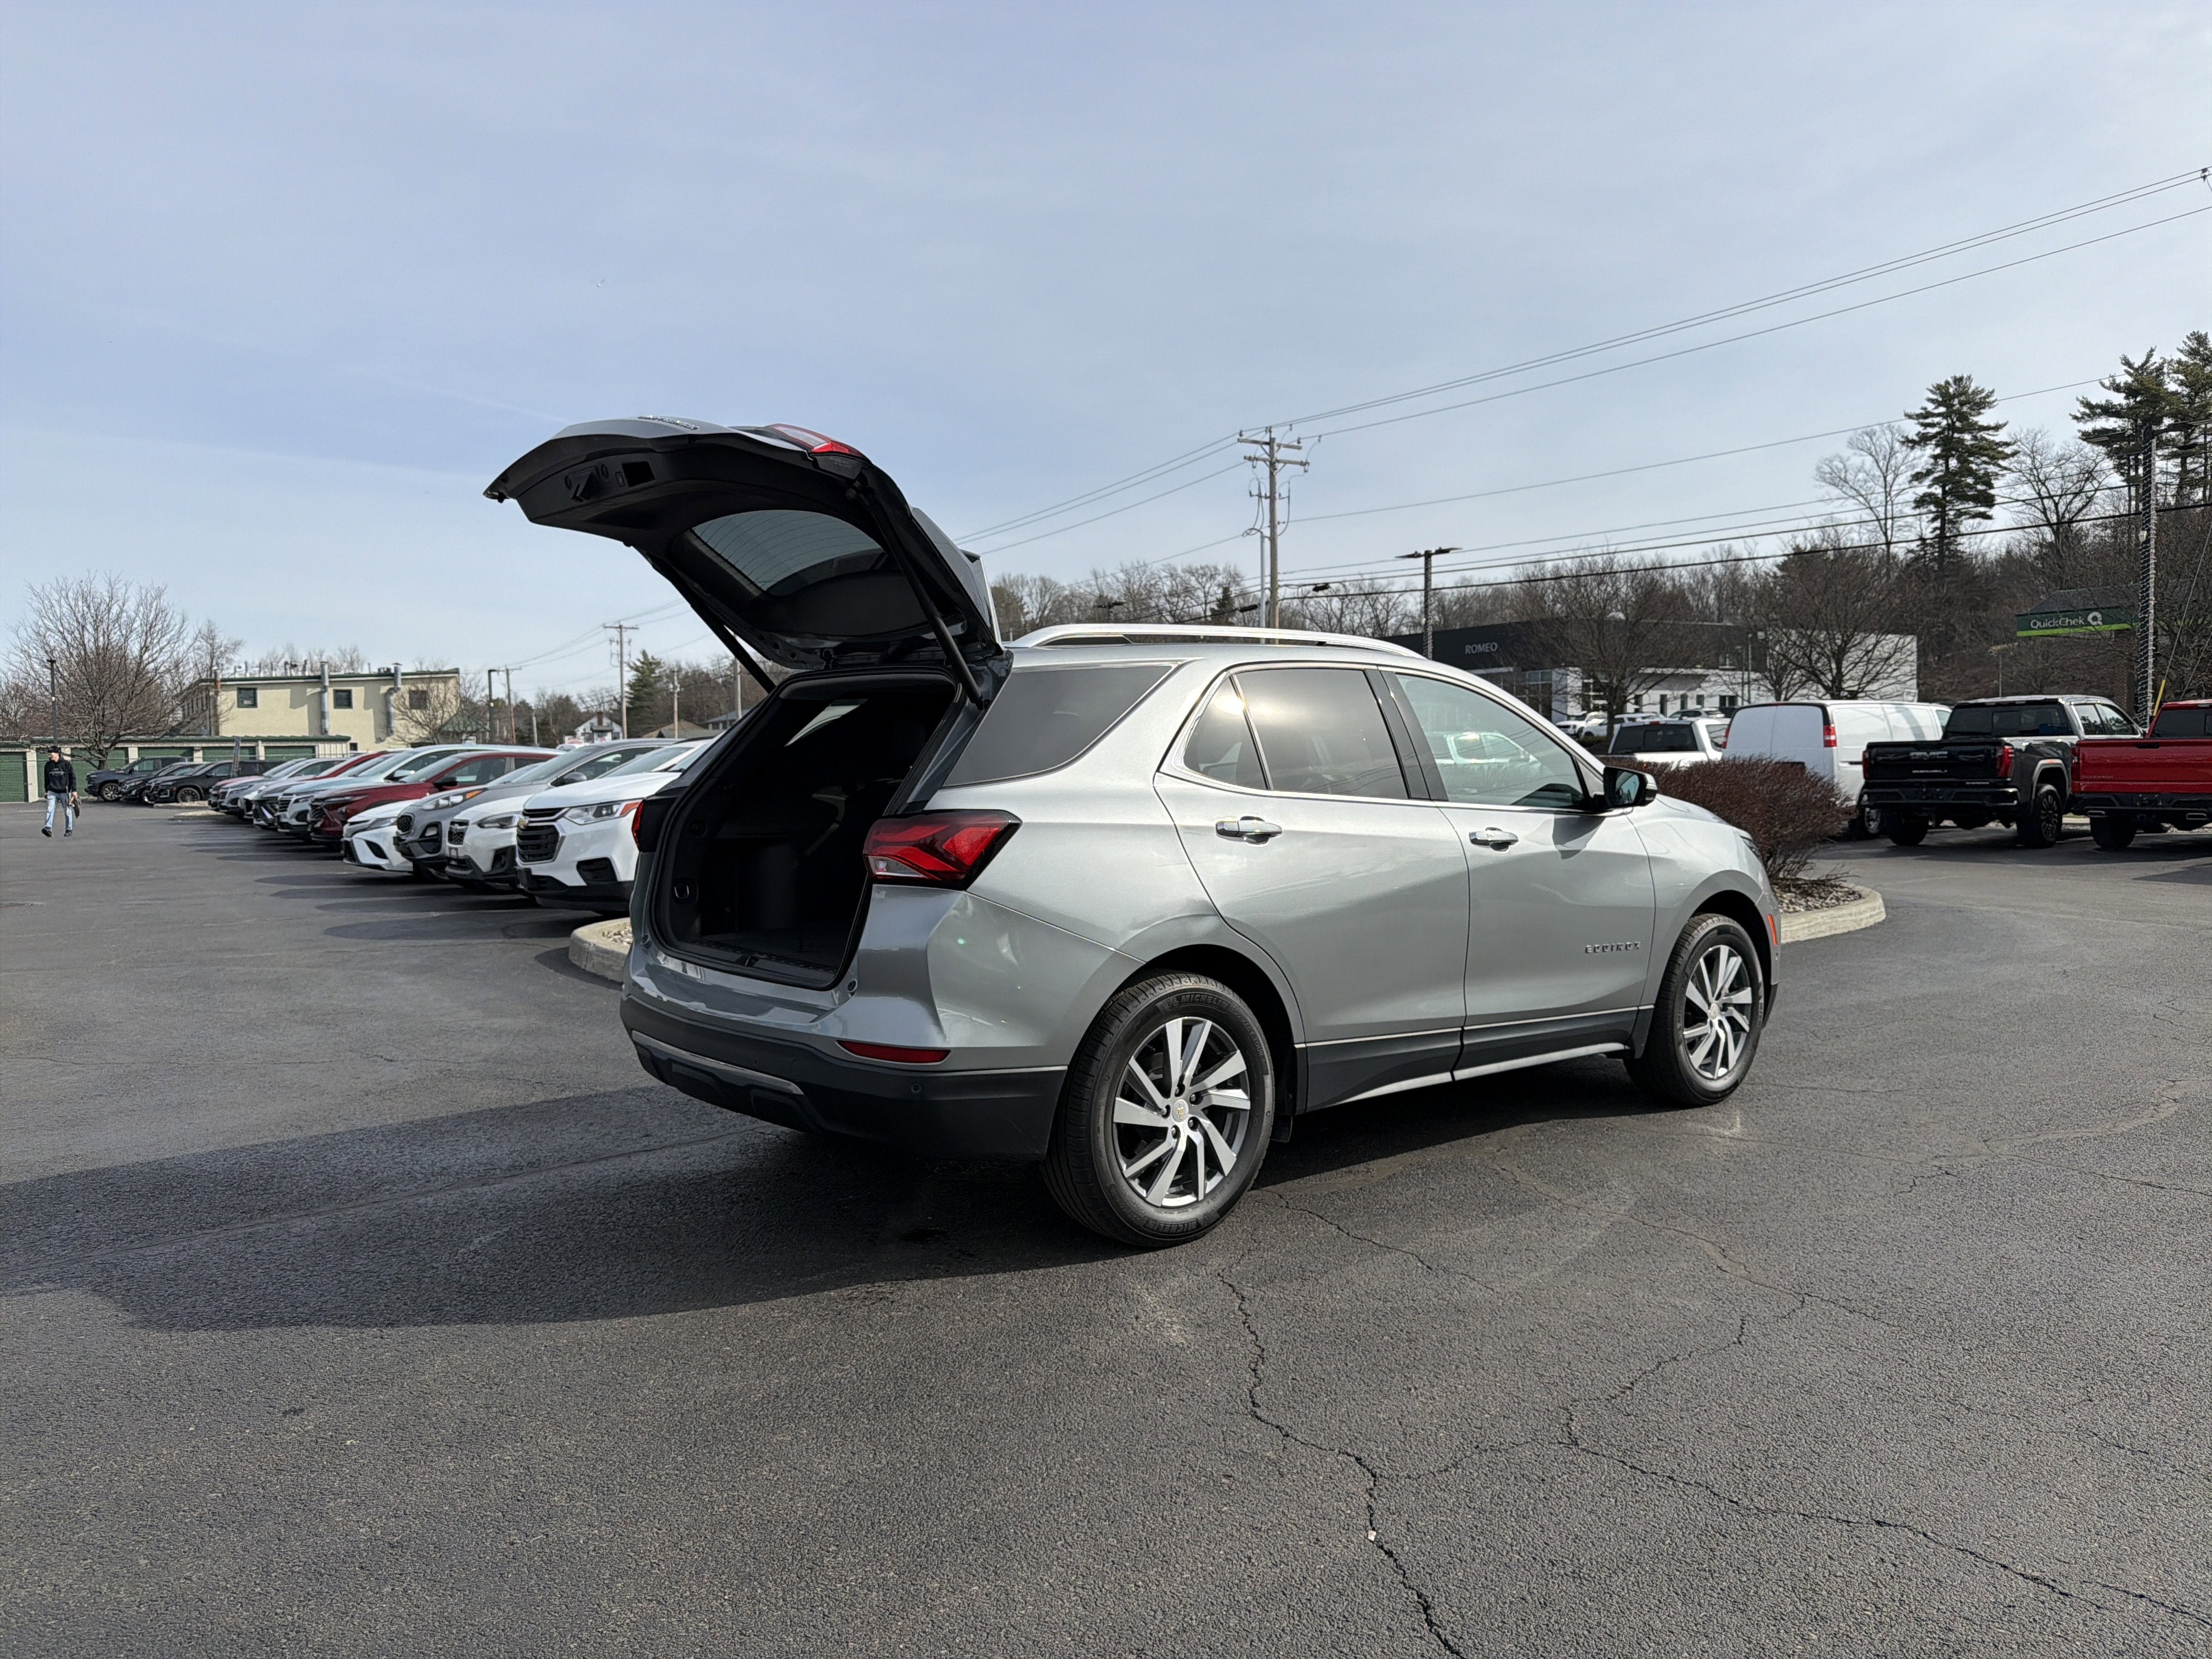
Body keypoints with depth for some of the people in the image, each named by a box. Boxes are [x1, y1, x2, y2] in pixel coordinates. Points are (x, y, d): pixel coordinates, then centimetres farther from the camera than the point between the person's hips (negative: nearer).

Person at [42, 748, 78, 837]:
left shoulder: (66, 764, -3)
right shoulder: (48, 765, 9)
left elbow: (73, 778, -3)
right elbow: (47, 779, 19)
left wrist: (74, 790, -8)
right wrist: (46, 791, 20)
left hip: (65, 792, -3)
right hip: (52, 792, 3)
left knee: (68, 811, 3)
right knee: (50, 810, -11)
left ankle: (69, 829, 13)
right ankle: (49, 829, -18)